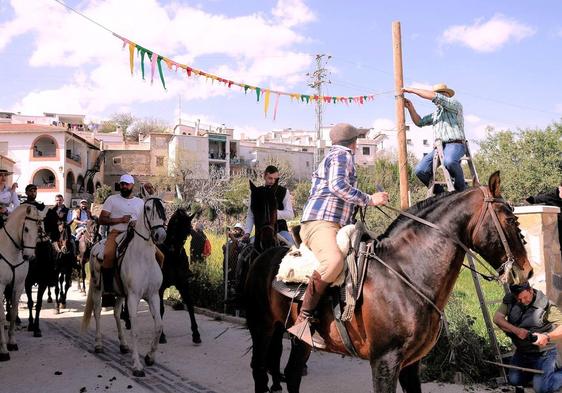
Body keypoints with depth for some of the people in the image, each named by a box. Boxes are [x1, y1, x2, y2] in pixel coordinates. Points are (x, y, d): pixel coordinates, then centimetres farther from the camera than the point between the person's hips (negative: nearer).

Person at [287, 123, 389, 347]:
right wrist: (369, 200, -13)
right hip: (320, 222, -11)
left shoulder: (332, 157, 30)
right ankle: (303, 320, -33)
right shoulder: (343, 155, 0)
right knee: (333, 261, -36)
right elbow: (338, 185, -18)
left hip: (335, 226, 11)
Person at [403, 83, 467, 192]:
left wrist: (412, 90, -6)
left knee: (449, 161, -40)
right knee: (420, 170, -14)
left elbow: (434, 97, -10)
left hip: (455, 145, -7)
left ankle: (461, 189, -18)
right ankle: (440, 193, 0)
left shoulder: (455, 104, 3)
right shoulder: (436, 113, 28)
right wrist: (410, 108, 11)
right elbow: (420, 122, 26)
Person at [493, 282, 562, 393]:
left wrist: (547, 337, -42)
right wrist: (516, 330, -31)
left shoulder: (546, 306, -23)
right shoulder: (510, 300, -9)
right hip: (522, 351, 5)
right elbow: (497, 318, -17)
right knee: (514, 380, 10)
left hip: (543, 353, -5)